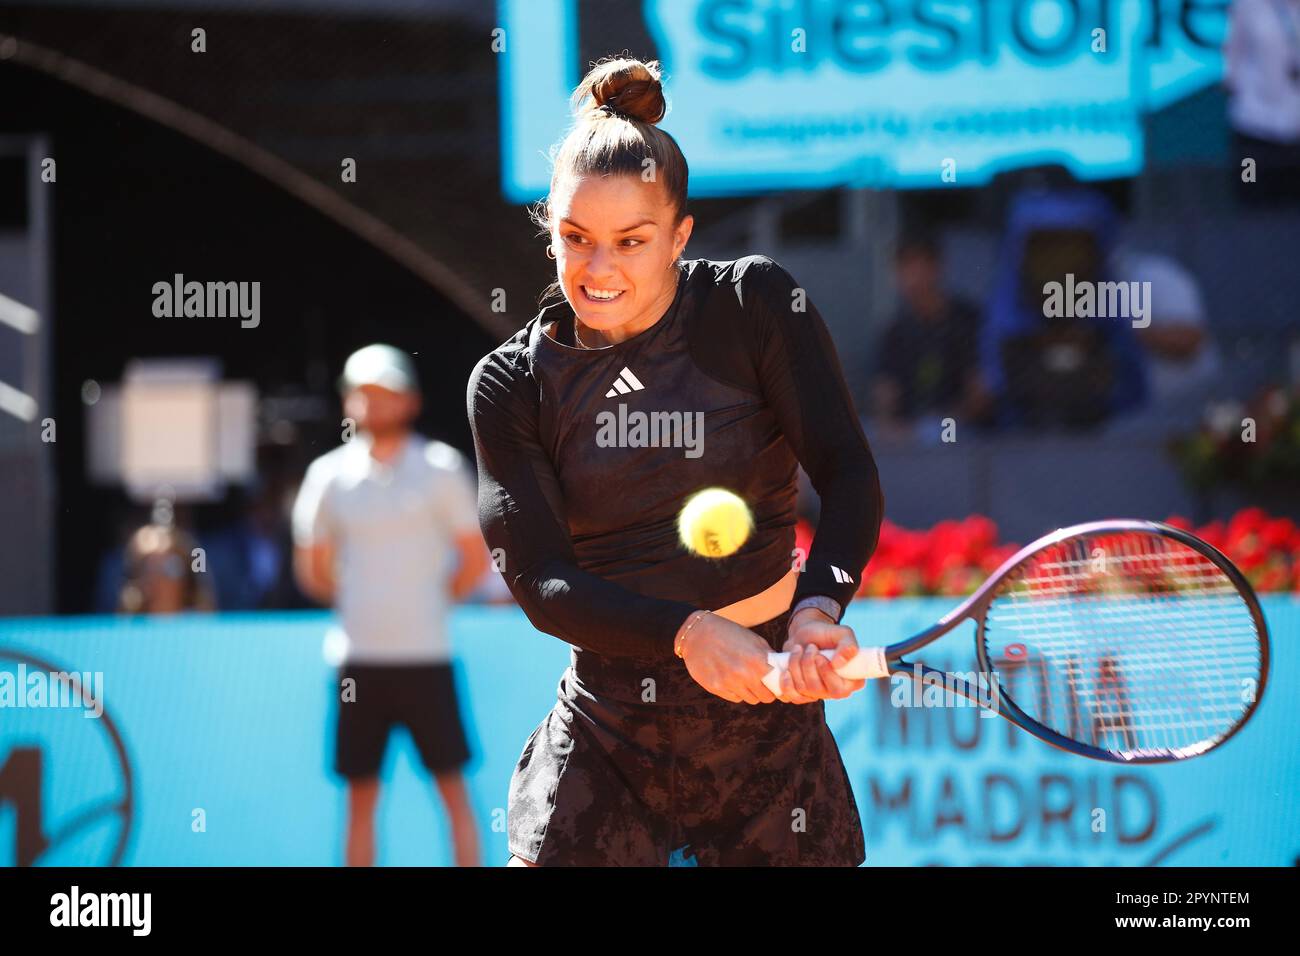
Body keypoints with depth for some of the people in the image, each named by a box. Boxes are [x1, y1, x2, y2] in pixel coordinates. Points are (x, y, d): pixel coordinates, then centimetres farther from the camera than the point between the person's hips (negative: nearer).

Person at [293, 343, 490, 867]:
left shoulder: (440, 468, -1)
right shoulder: (330, 475, 5)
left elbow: (476, 559, 4)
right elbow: (313, 569, 15)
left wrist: (432, 602, 4)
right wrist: (361, 606, 10)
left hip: (424, 654, -2)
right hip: (359, 658, 2)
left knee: (453, 787, -1)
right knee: (360, 796, 5)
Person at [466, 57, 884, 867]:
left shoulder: (757, 307, -4)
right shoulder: (513, 383, -1)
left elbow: (851, 478, -11)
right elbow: (541, 582, -9)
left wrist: (819, 606, -31)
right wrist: (688, 632, -26)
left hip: (767, 709, -1)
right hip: (608, 726, 1)